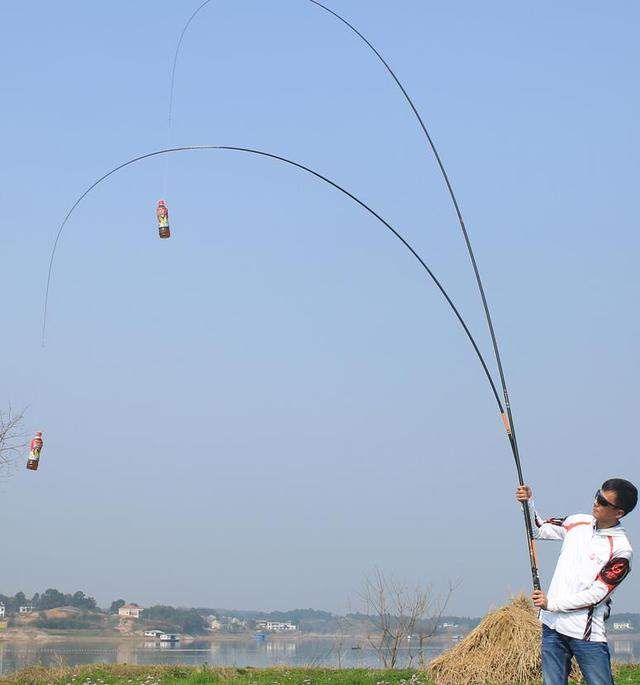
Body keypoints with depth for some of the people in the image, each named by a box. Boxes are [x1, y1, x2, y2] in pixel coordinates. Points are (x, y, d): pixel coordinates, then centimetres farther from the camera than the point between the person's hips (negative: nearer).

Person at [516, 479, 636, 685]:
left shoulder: (621, 550, -11)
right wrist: (528, 504, 1)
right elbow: (538, 530, 19)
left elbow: (597, 594, -14)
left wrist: (552, 603, -14)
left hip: (587, 633, -5)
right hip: (552, 625, 5)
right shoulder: (579, 522, 7)